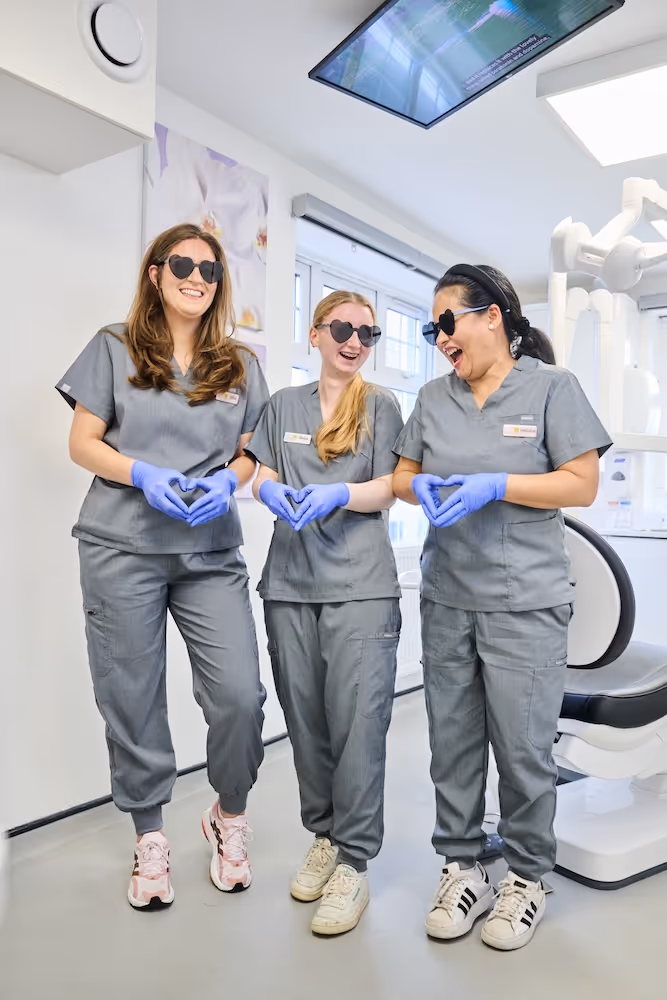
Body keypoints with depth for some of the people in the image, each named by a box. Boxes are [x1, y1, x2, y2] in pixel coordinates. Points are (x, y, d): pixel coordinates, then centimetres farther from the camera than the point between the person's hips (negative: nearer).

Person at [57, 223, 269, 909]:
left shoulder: (242, 366, 14)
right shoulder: (115, 349, 7)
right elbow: (82, 443, 4)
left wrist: (227, 480, -7)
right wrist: (142, 473, -15)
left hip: (212, 552, 2)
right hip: (122, 550, -1)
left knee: (239, 695, -7)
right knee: (132, 700, 6)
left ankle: (229, 817, 23)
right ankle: (149, 840, 28)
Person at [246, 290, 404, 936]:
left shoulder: (380, 406, 9)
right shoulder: (284, 404, 17)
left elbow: (386, 490, 1)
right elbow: (257, 472, 14)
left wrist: (337, 494, -18)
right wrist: (269, 489, -9)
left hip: (360, 583, -3)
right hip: (290, 580, 3)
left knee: (356, 720, -7)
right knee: (304, 717, 9)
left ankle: (353, 864, 7)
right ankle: (323, 836, 28)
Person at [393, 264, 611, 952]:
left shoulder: (551, 386, -1)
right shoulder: (434, 397, 12)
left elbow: (583, 485, -6)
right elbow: (402, 475, 15)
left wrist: (494, 486, -17)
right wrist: (422, 487, -8)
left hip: (524, 602, -4)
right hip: (447, 597, 5)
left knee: (522, 746, 3)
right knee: (452, 740, 11)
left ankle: (527, 876, 26)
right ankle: (462, 867, 29)